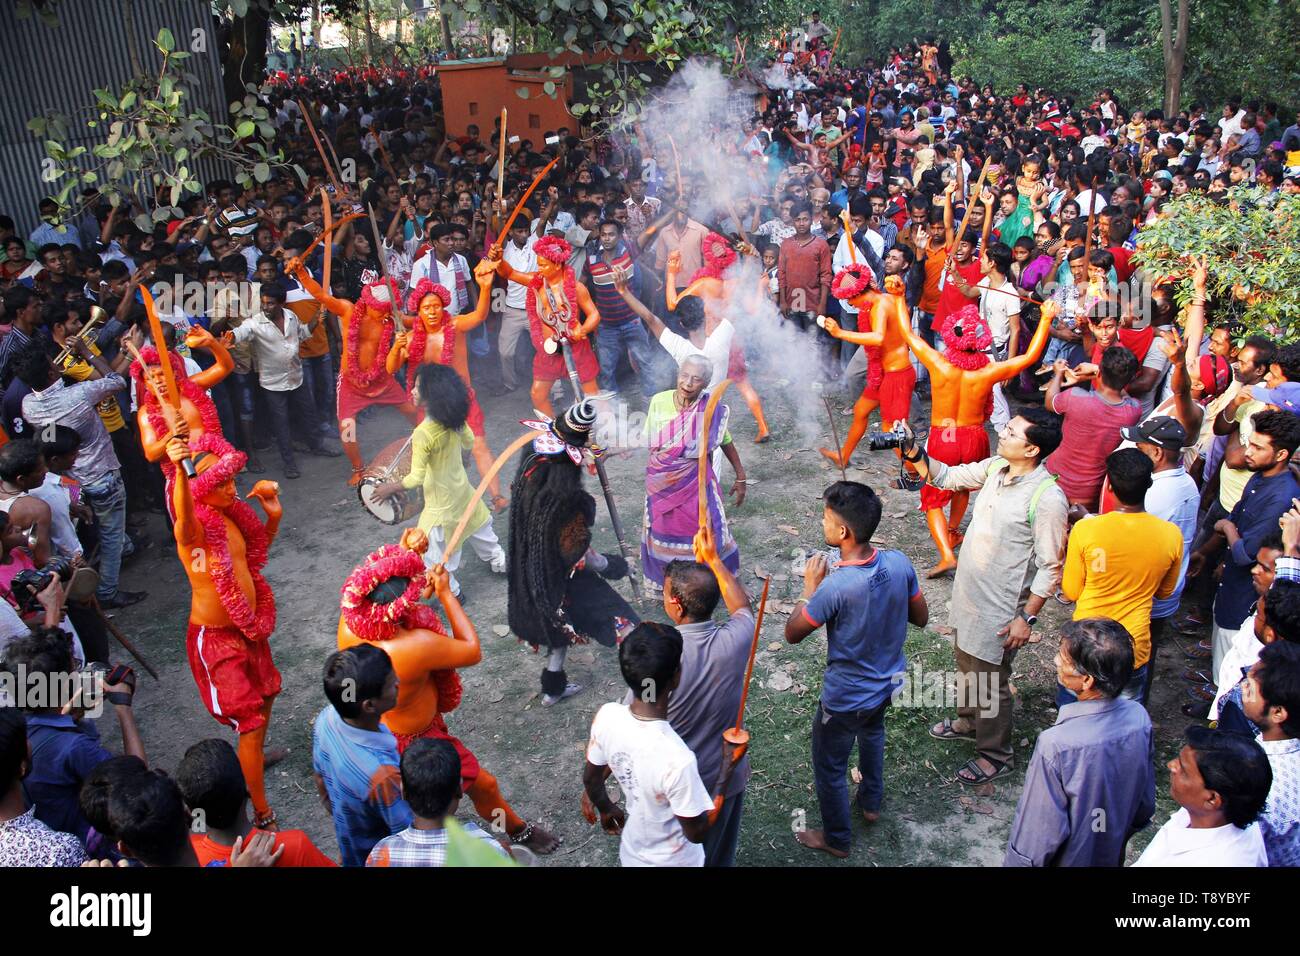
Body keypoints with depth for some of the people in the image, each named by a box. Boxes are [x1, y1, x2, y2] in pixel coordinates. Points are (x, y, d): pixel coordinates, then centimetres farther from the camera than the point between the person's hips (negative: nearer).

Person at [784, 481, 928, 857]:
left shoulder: (836, 587, -36)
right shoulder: (899, 562, -19)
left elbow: (792, 634, -20)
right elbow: (920, 617, -2)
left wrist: (811, 586, -11)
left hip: (845, 697, -6)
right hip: (888, 681, 6)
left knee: (829, 768, 20)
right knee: (872, 732, 37)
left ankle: (836, 839, 41)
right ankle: (871, 802, 58)